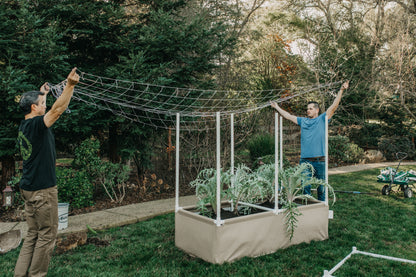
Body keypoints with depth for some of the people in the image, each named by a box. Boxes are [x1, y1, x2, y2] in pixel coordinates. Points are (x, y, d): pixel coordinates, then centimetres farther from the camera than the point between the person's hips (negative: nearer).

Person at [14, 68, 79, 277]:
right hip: (42, 189, -9)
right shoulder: (36, 125, -16)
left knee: (33, 234, 16)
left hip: (29, 188, 9)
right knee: (47, 235, 3)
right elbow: (58, 109, -27)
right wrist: (70, 85, -31)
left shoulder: (24, 126, 10)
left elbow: (40, 109, 29)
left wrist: (41, 94, 40)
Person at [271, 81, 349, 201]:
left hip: (319, 161, -3)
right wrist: (277, 107, 27)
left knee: (321, 187, 5)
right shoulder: (303, 121, 14)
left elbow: (334, 106, -2)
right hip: (305, 160, 3)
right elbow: (288, 116, 22)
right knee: (305, 187, 7)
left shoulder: (322, 119, 5)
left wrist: (341, 90, -8)